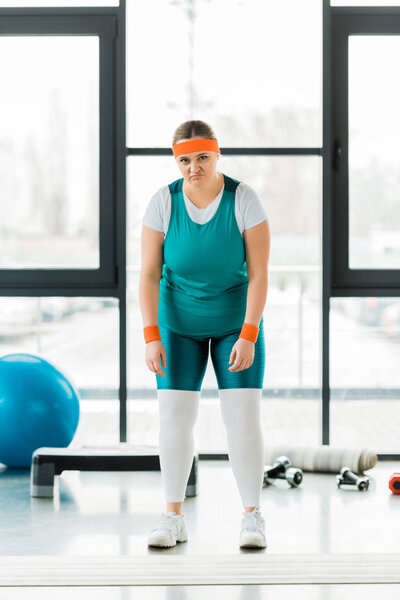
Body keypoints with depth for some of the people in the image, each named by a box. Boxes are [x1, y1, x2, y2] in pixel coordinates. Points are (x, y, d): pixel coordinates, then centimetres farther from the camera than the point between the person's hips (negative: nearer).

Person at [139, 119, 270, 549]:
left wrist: (248, 336, -26)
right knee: (174, 415, -5)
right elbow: (149, 274, -15)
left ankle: (252, 517, 1)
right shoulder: (163, 202, -16)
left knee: (243, 415, -9)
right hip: (179, 321, 1)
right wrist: (151, 337, -23)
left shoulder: (244, 200, -20)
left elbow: (259, 273, -19)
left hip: (236, 320, -1)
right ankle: (173, 518, 4)